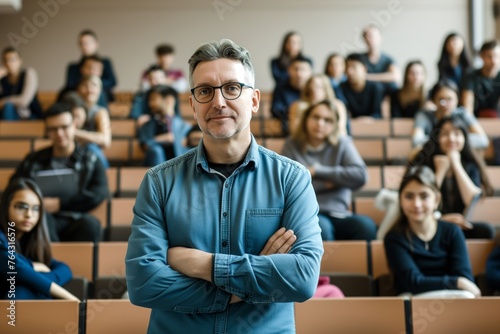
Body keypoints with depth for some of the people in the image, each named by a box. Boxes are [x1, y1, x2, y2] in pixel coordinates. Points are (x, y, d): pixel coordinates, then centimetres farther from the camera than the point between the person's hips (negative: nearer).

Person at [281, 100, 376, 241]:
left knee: (366, 225, -31)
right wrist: (327, 183, -2)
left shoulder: (342, 144, 12)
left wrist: (317, 171, -5)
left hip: (338, 216, 2)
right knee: (321, 227, -37)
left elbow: (360, 176, -5)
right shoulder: (292, 146, 8)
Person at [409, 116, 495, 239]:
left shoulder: (470, 165, 7)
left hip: (461, 225, 2)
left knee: (486, 230, -28)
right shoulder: (423, 163, -2)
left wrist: (456, 165, -8)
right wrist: (441, 170, -11)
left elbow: (473, 202, -9)